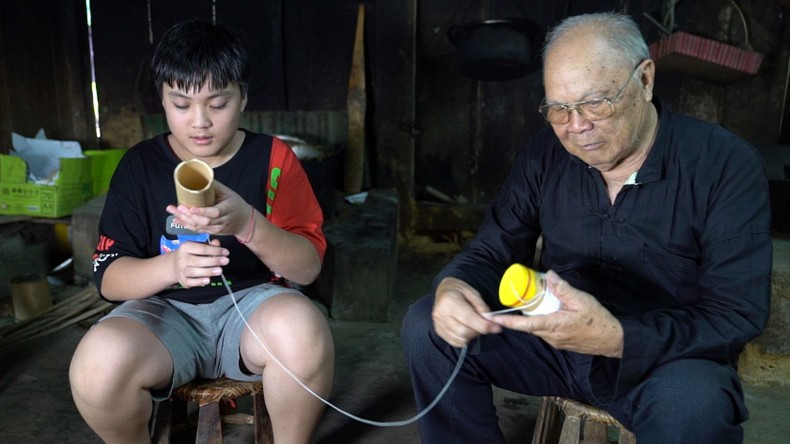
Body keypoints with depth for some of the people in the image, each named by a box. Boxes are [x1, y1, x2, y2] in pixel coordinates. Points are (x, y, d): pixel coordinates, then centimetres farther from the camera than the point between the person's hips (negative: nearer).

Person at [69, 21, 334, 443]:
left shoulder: (273, 157, -2)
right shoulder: (139, 164, 2)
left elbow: (308, 266, -9)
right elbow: (109, 276, -3)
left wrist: (247, 224, -29)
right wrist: (170, 266, -25)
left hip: (251, 303, -1)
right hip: (166, 311, 2)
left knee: (302, 327, -35)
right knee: (98, 364, -29)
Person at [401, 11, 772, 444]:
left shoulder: (726, 166, -14)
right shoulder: (546, 152, -3)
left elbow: (738, 313, -17)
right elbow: (491, 251, 0)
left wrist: (619, 338, -35)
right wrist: (452, 286, -25)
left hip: (668, 355, -3)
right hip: (553, 340, 4)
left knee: (691, 406, -38)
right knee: (426, 328, -13)